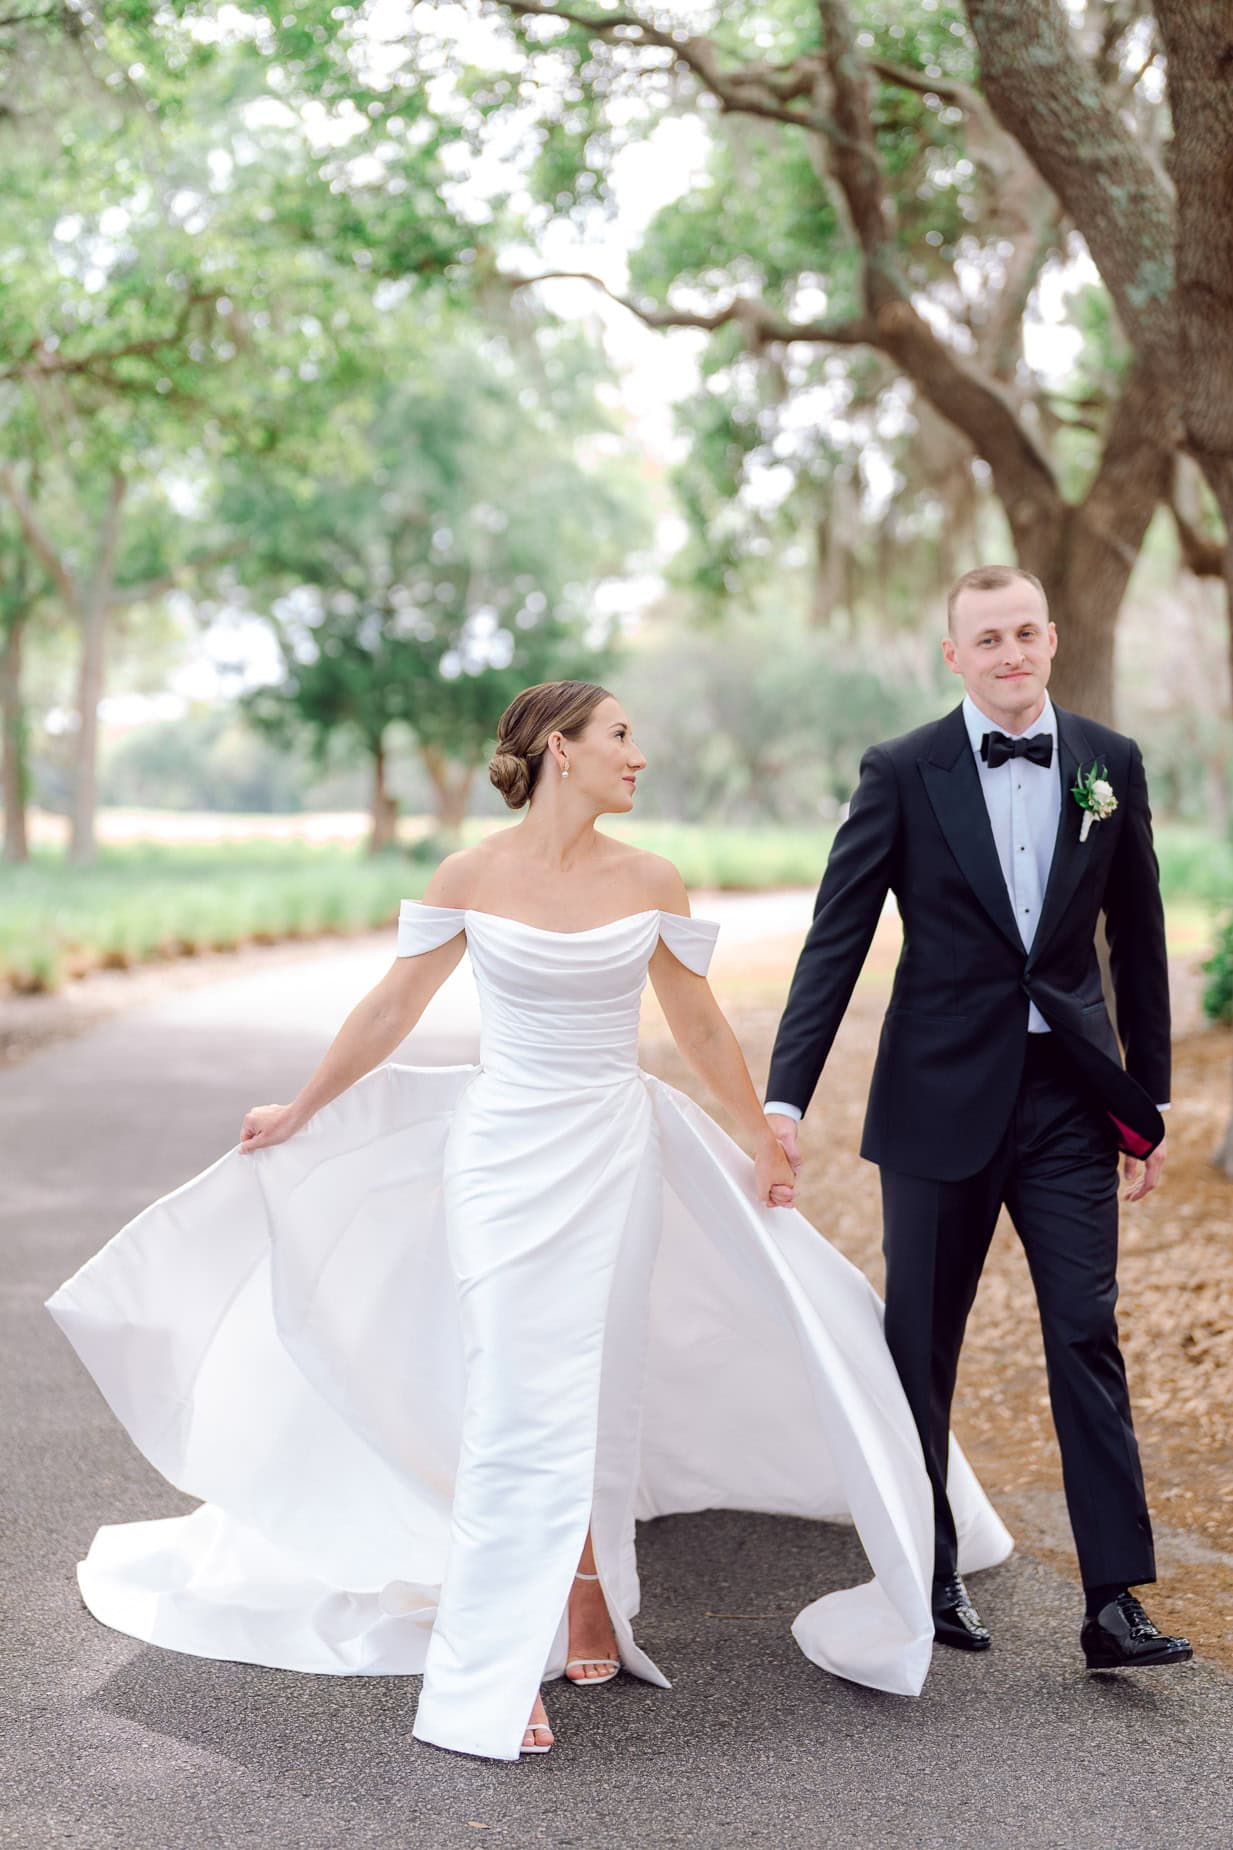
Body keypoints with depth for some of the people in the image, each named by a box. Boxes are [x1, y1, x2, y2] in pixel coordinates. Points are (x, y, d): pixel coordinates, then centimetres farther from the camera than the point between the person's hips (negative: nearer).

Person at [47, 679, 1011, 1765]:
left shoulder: (649, 883, 1)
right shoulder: (472, 876, -5)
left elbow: (702, 1028, 10)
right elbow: (393, 1009, 6)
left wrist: (765, 1143, 15)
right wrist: (301, 1113, 13)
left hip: (614, 1156, 2)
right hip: (503, 1154, -2)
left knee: (600, 1397, 7)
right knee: (519, 1404, -6)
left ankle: (590, 1611, 26)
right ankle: (491, 1676, 1)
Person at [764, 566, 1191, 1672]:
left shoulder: (1110, 765, 5)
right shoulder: (903, 774, -3)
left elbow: (1138, 940, 9)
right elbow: (836, 940, -5)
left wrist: (1150, 1099, 9)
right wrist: (786, 1095, -11)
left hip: (1069, 1096, 1)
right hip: (942, 1095, -1)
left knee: (1088, 1336, -2)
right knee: (922, 1347, 8)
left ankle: (1116, 1602, 3)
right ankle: (929, 1581, 24)